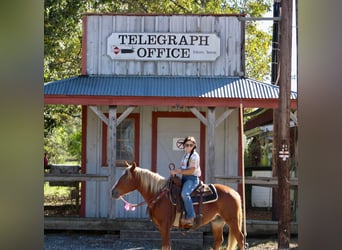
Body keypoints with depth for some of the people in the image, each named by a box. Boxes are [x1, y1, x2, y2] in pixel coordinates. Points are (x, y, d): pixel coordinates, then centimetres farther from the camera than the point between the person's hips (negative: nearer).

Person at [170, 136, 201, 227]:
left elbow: (191, 170, -17)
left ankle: (190, 217, -29)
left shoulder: (194, 156, -9)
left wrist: (178, 172, -18)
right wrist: (177, 170, 0)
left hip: (192, 178, -10)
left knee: (184, 193, -33)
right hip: (184, 178, 10)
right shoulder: (185, 155, 17)